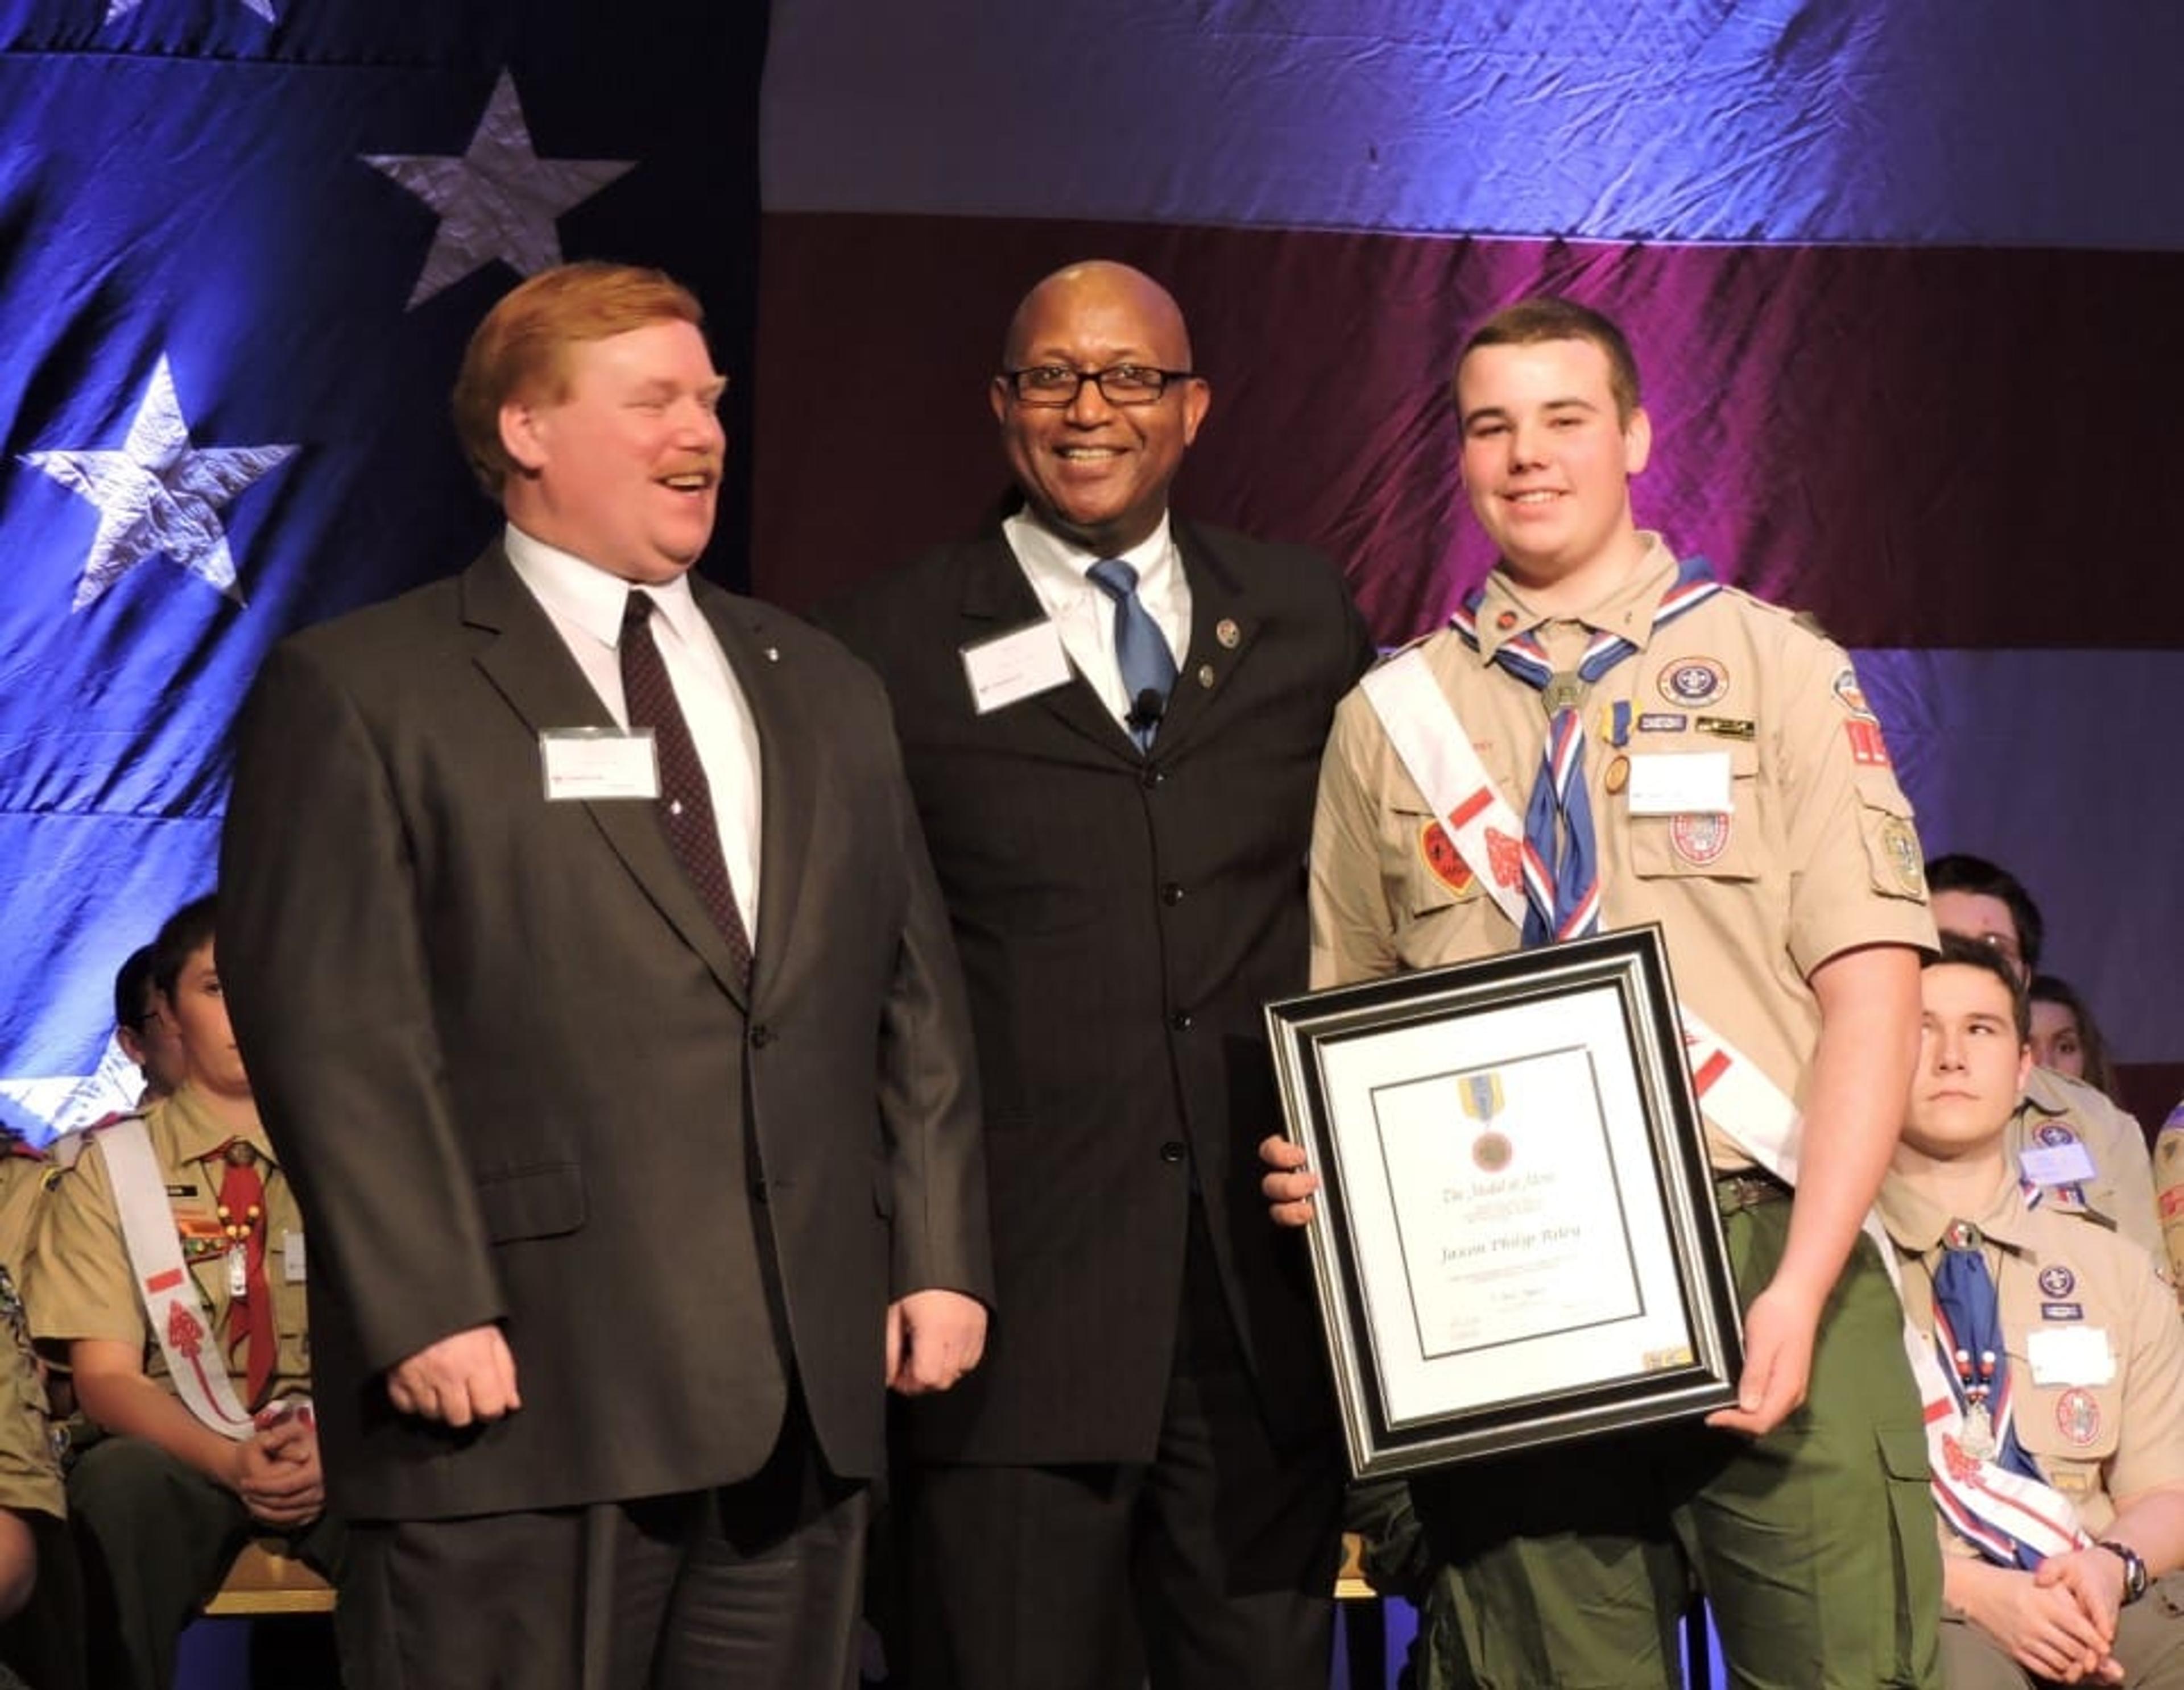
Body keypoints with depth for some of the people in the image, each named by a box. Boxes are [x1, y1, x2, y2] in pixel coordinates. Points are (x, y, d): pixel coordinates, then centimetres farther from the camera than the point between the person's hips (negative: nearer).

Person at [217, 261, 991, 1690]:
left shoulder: (824, 692, 19)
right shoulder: (359, 693, 0)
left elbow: (918, 997, 17)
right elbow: (334, 1026, -8)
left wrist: (940, 1256, 7)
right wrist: (426, 1310, -15)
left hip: (808, 1391, 5)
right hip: (526, 1384, -5)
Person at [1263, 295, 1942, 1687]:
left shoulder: (1777, 669, 5)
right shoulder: (1391, 719, 13)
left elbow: (1871, 985, -3)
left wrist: (1800, 1286, -13)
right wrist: (1320, 1168, -5)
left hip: (1765, 1258, -2)